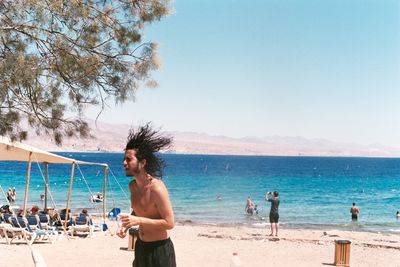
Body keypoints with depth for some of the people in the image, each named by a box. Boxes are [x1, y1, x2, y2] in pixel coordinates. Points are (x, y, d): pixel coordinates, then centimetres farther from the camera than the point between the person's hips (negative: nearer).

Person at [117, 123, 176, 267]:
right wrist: (126, 225, 1)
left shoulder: (156, 188, -23)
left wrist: (139, 221, -26)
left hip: (159, 249, -8)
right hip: (141, 246, 8)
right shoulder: (132, 185, 2)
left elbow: (169, 222, -22)